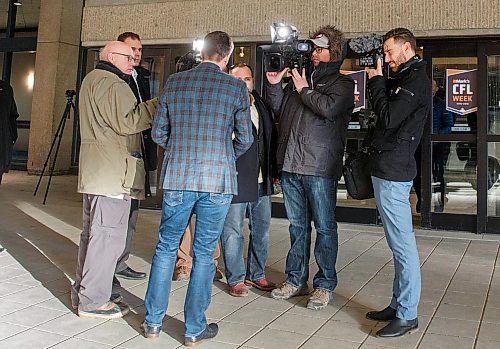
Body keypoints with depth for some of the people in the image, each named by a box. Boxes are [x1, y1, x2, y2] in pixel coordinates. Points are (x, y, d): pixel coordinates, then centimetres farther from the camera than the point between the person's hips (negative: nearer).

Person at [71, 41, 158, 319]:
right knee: (108, 235, -6)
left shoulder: (92, 79, 22)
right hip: (113, 172, -11)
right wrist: (156, 105, -15)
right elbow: (126, 123, -21)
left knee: (93, 233, 17)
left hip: (94, 171, 11)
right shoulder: (112, 84, -12)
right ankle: (93, 301, -1)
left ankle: (83, 292, 26)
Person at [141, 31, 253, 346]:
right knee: (204, 253, 6)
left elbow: (159, 132, 7)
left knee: (166, 247, 13)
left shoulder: (174, 82, 4)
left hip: (177, 177, 2)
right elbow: (245, 139, 2)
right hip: (217, 179, -2)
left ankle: (153, 321, 21)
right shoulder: (236, 88, -2)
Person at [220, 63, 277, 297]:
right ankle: (236, 279, 17)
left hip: (262, 181, 7)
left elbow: (272, 139, 18)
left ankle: (256, 274, 30)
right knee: (233, 232, 3)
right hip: (235, 181, -7)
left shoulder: (262, 105, 13)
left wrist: (273, 171, 15)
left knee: (262, 230, 15)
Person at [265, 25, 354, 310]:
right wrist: (274, 85, 6)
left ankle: (325, 285, 12)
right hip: (291, 164, 6)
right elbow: (279, 110, 19)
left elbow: (329, 108, -18)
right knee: (297, 225, 13)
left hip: (320, 168, -6)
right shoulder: (299, 77, 18)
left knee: (325, 227, 2)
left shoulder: (342, 83, 2)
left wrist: (304, 91, -6)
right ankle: (296, 280, 24)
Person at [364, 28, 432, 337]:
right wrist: (377, 78, 9)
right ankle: (399, 305, 23)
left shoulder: (416, 80, -12)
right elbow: (383, 109, 19)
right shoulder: (405, 78, 19)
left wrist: (377, 80, -6)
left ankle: (407, 315, 1)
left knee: (402, 243, -6)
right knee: (399, 242, 14)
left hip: (393, 170, -11)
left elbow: (388, 118, -18)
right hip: (389, 167, 11)